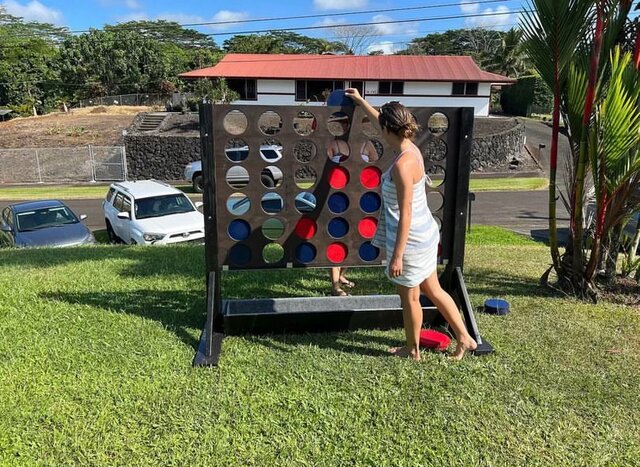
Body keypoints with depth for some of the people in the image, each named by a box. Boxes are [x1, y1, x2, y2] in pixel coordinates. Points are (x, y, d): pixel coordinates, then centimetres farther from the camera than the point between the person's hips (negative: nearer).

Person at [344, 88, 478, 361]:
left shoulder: (402, 164, -25)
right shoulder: (411, 149, 2)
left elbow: (405, 215, -25)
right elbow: (380, 121, 21)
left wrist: (397, 255, -20)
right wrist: (361, 101, 33)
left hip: (410, 240, -9)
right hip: (424, 234, 9)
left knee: (409, 297, 11)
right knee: (433, 290, 21)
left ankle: (413, 350, 32)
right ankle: (464, 338, 33)